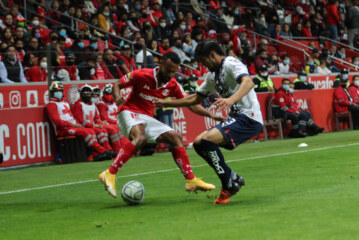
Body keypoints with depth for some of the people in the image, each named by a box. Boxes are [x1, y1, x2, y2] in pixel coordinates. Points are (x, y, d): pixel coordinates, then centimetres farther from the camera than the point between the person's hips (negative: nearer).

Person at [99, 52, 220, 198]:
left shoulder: (173, 85, 2)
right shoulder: (141, 75, -12)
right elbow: (117, 85, -3)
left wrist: (210, 115, -5)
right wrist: (117, 97, -24)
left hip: (148, 118, 7)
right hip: (129, 113, -7)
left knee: (175, 138, -2)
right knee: (140, 138, -36)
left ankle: (191, 181, 2)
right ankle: (110, 174, -39)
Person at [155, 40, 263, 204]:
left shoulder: (231, 64, -10)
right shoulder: (212, 75, 18)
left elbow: (248, 82, -31)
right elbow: (195, 99, 30)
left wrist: (230, 100, -47)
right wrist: (166, 104, 28)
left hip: (249, 118, -10)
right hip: (235, 117, 10)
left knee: (206, 139, -24)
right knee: (199, 143, 6)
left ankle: (229, 185, -13)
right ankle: (234, 179, 7)